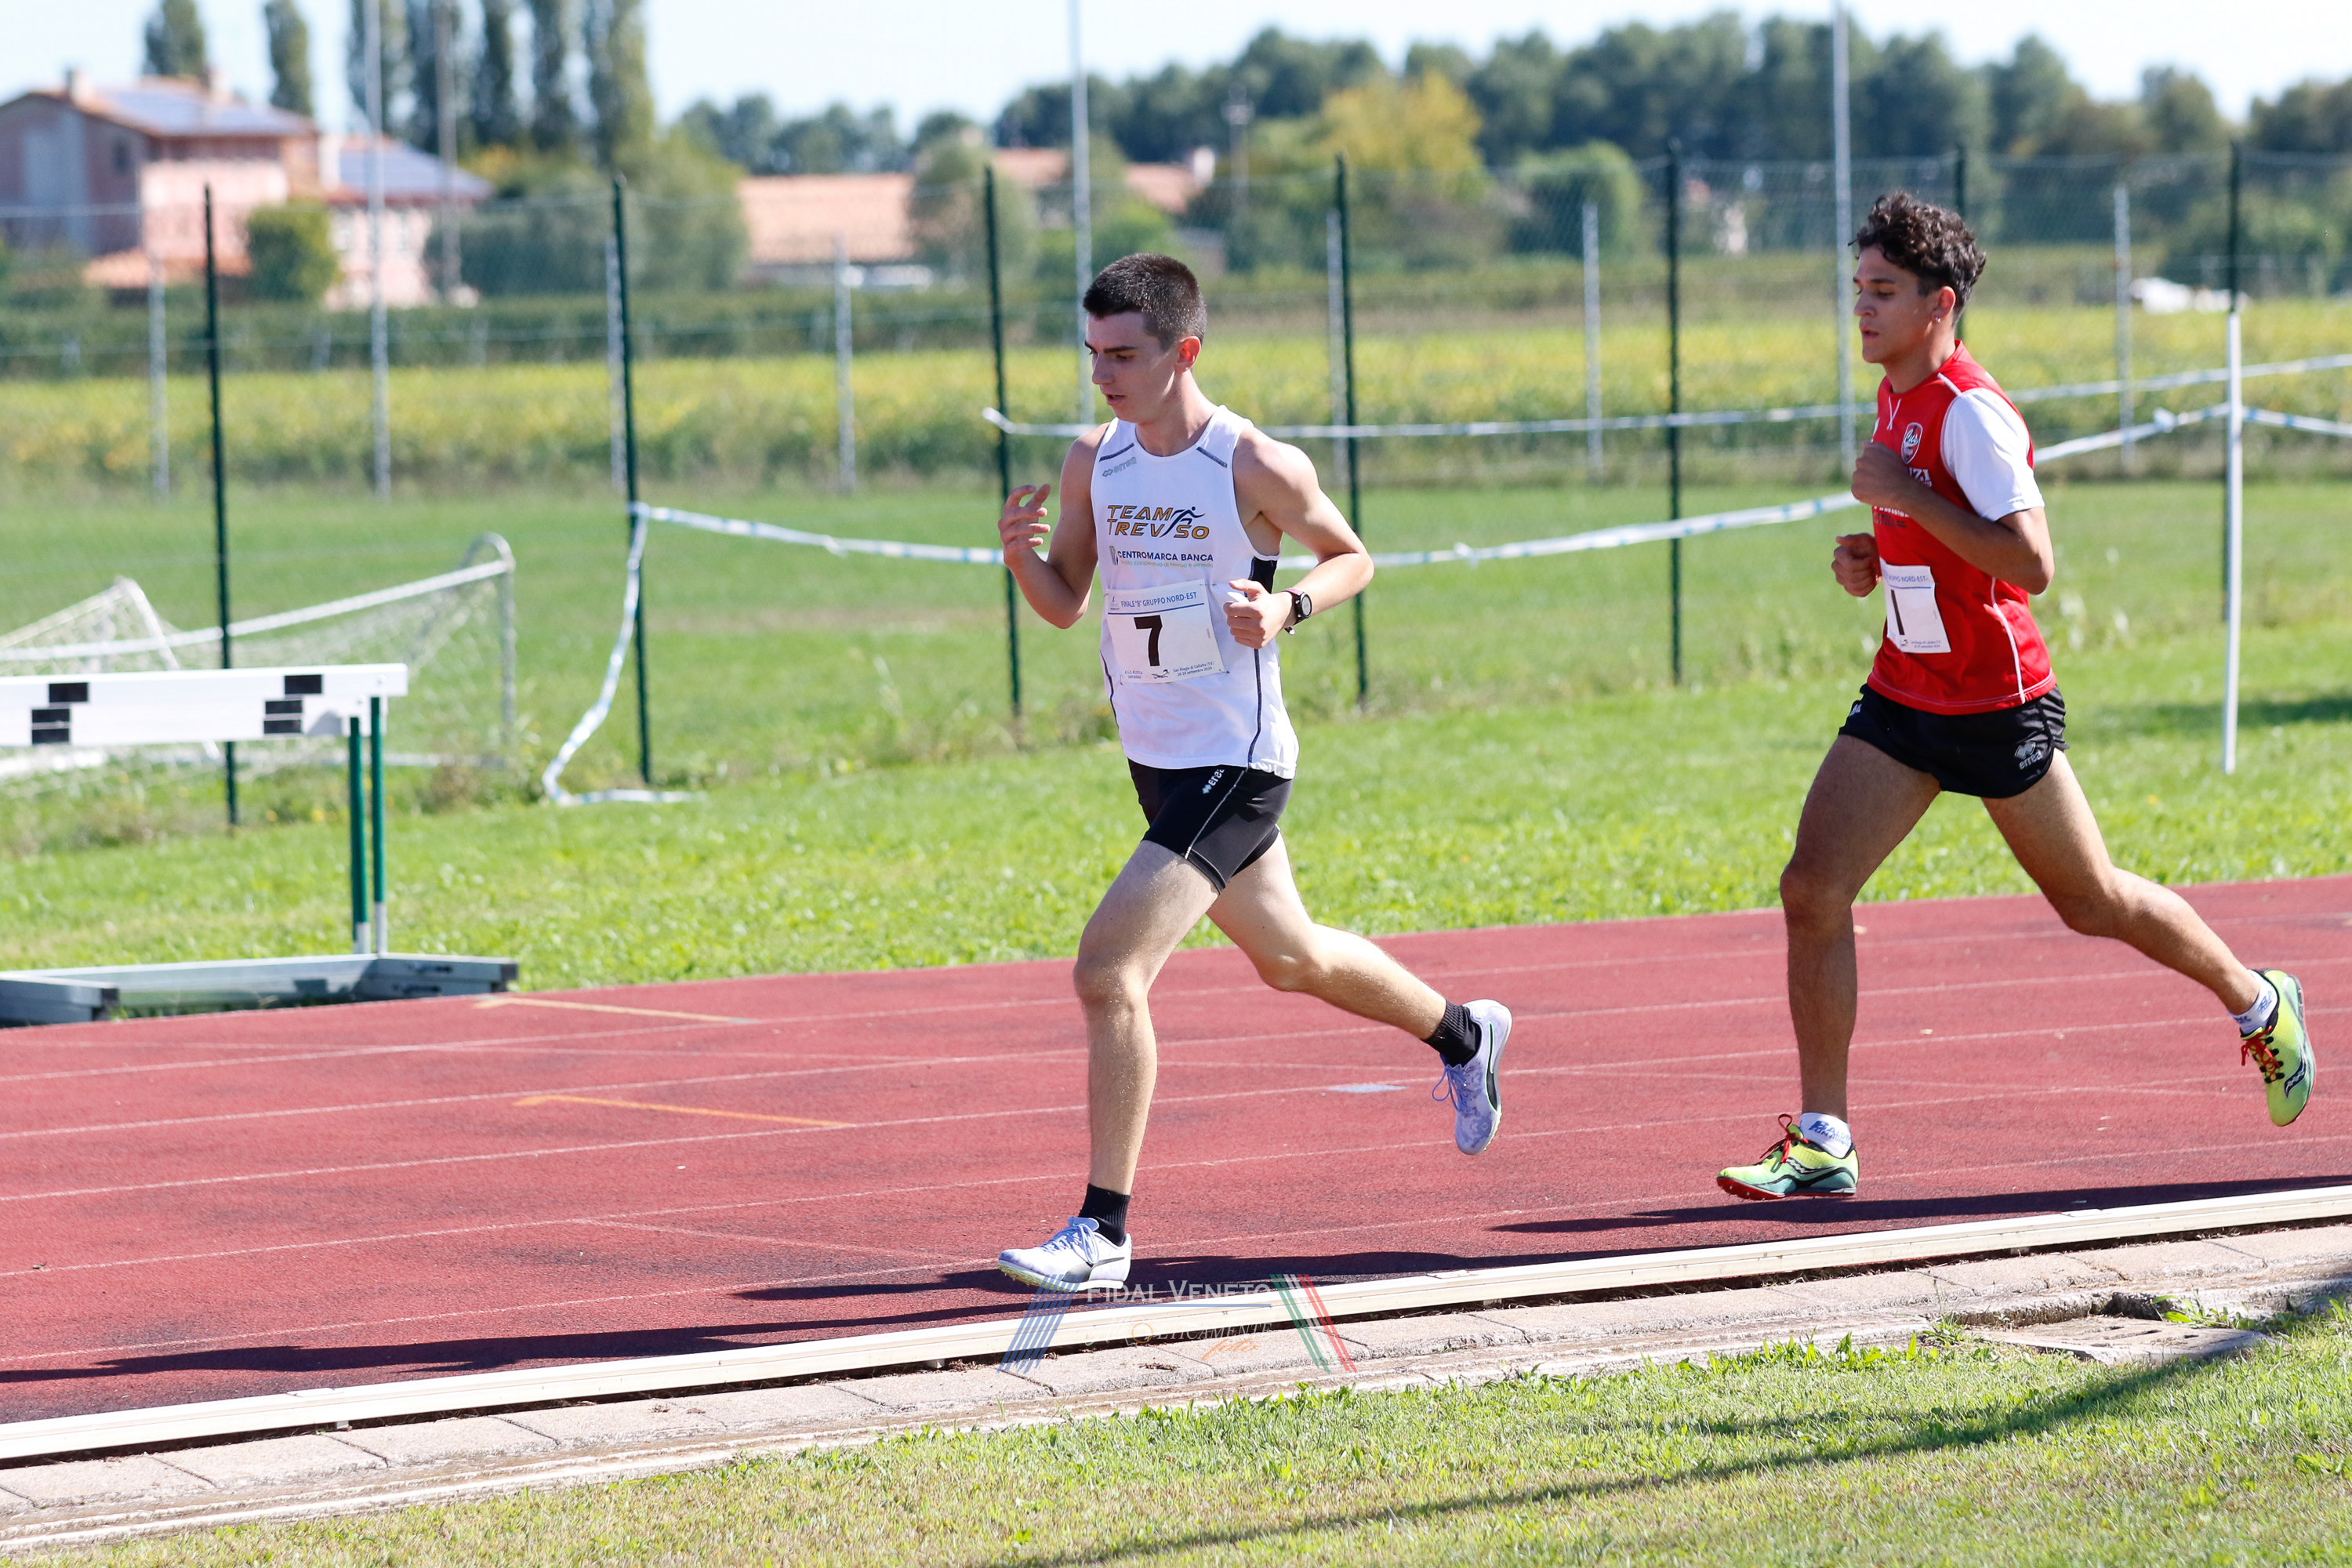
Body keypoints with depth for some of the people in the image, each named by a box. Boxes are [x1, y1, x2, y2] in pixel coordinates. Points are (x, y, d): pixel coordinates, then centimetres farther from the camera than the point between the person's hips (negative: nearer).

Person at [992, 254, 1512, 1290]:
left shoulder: (1257, 467, -15)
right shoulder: (1093, 463, 1)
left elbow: (1352, 557, 1)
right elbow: (1065, 605, 8)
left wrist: (1289, 607, -18)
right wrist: (1020, 556, -12)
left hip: (1235, 766, -8)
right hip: (1154, 758, 8)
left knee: (1108, 970, -19)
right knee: (1289, 958, 25)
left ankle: (1102, 1234, -14)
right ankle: (1463, 1035, 52)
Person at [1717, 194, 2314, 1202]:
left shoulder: (1971, 411, -20)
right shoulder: (1897, 399, 8)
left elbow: (2030, 564, -28)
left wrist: (1907, 497, -27)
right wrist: (1874, 559, 5)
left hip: (1996, 703, -8)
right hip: (1903, 698, 8)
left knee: (2091, 902, 10)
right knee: (1812, 890, -8)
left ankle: (2259, 1004, 36)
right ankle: (1822, 1145, -5)